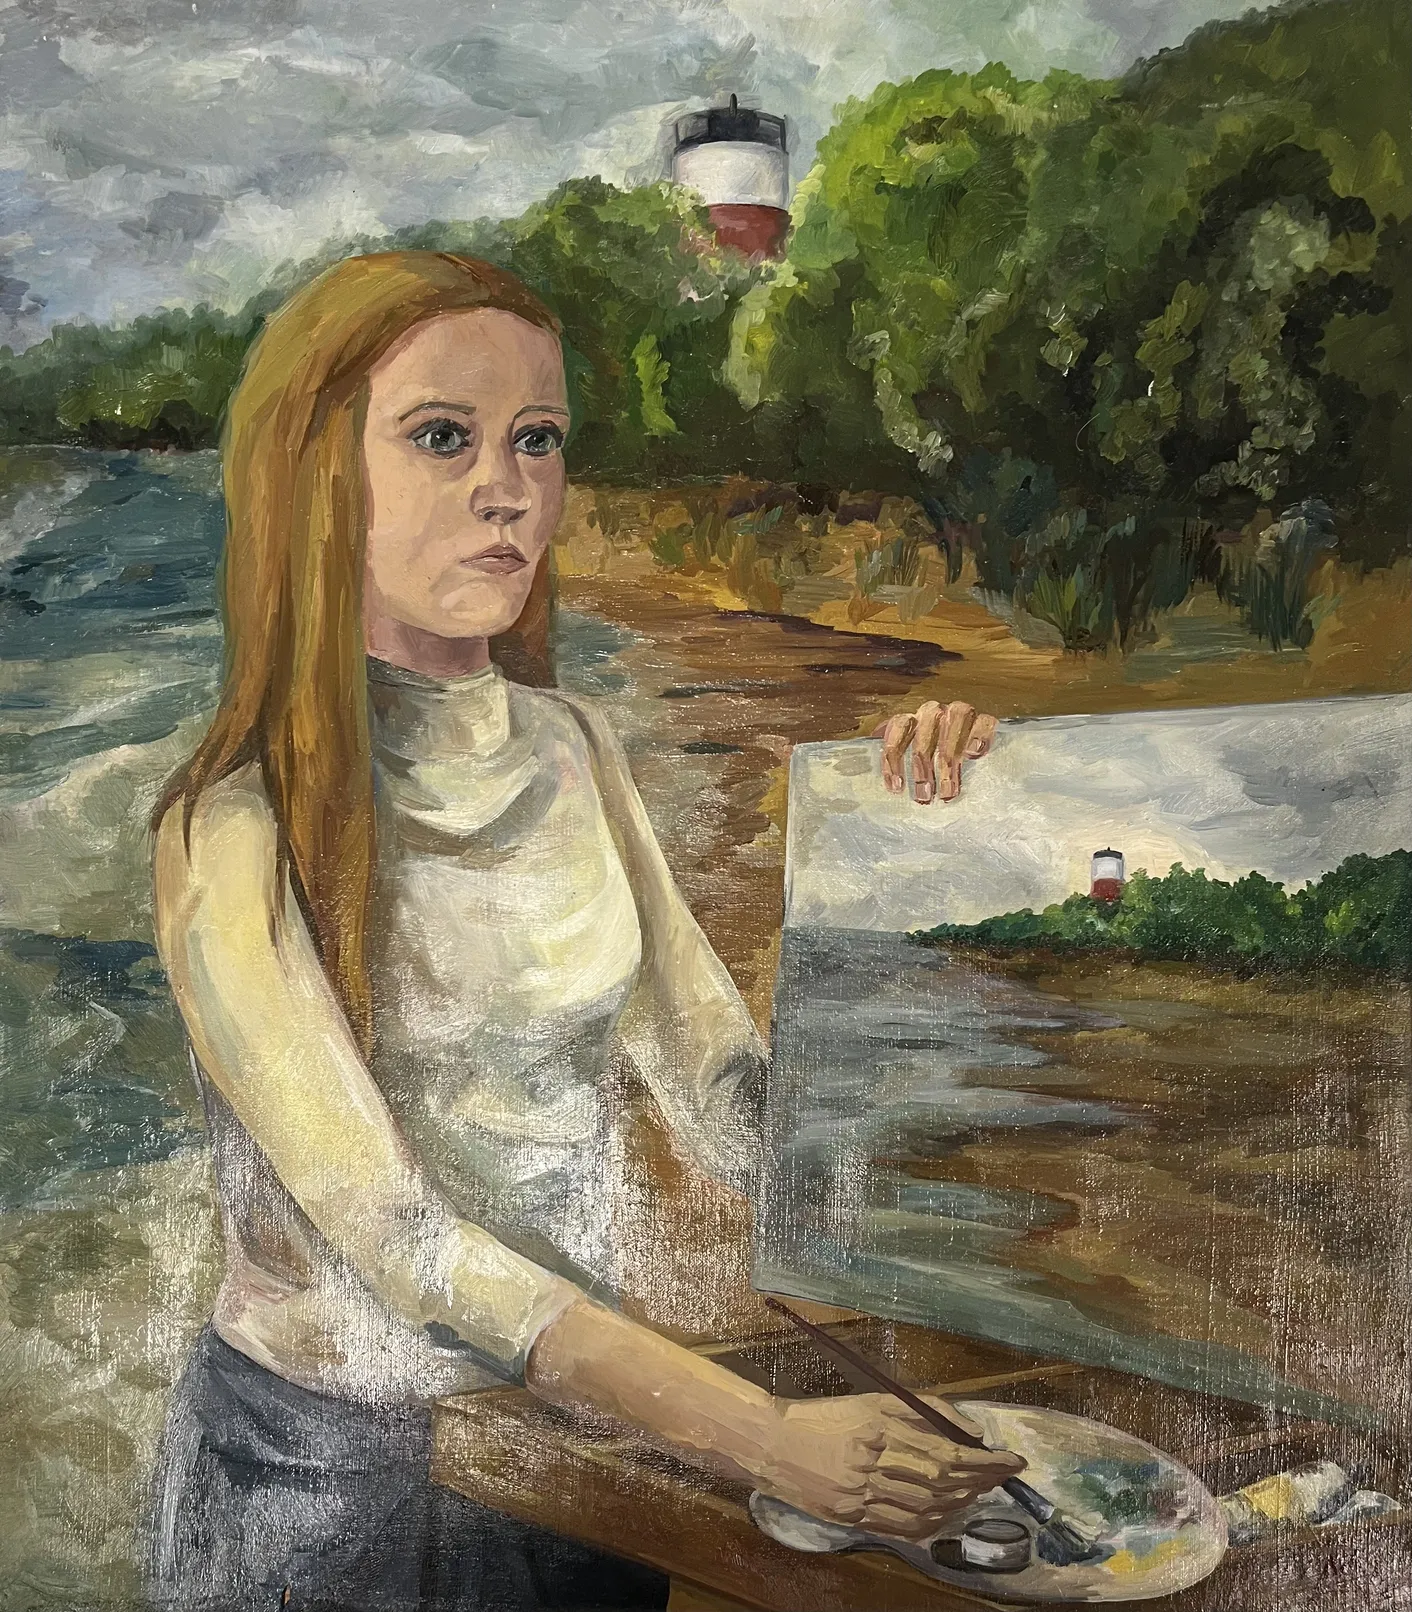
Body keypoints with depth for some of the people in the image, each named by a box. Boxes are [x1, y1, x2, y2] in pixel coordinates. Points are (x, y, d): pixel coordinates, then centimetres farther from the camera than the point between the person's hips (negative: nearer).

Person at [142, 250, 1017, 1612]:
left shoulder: (570, 750, -3)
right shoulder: (240, 830, -20)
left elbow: (734, 1113, -4)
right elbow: (397, 1239, -24)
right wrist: (766, 1437, -29)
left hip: (575, 1411, 5)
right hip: (333, 1475, -5)